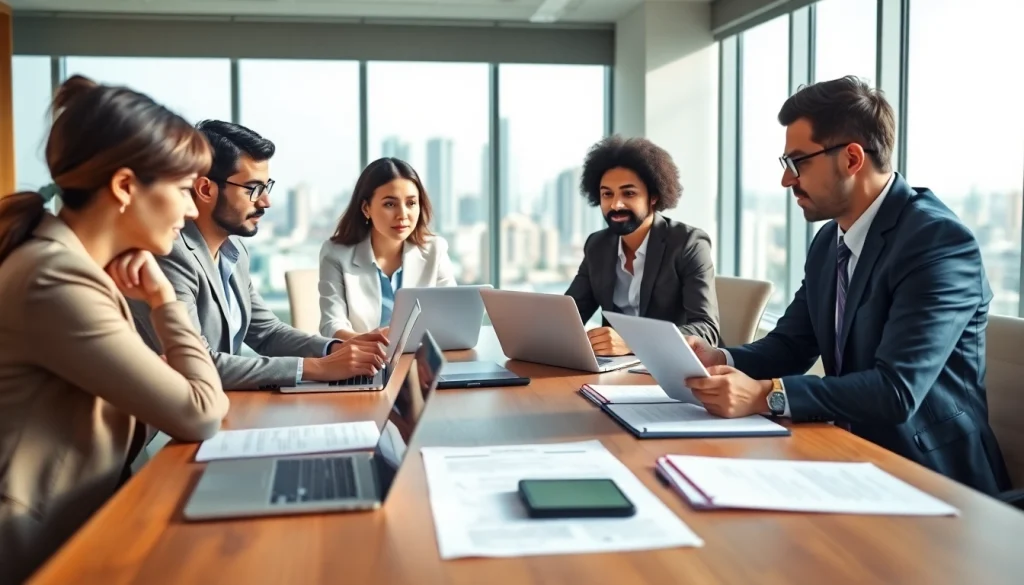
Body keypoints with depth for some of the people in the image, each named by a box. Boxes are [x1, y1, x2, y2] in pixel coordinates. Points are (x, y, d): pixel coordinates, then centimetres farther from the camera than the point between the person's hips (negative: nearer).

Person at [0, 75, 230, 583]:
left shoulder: (73, 260, 8)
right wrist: (163, 298, -9)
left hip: (78, 519, 9)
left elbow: (171, 394, 9)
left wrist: (153, 302, -5)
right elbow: (200, 414, -18)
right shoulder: (58, 281, -22)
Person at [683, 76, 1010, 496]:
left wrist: (764, 395, -32)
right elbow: (791, 346, 10)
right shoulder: (829, 240, 6)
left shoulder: (939, 239, -19)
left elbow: (897, 390, -27)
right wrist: (720, 360, -10)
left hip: (930, 475, -7)